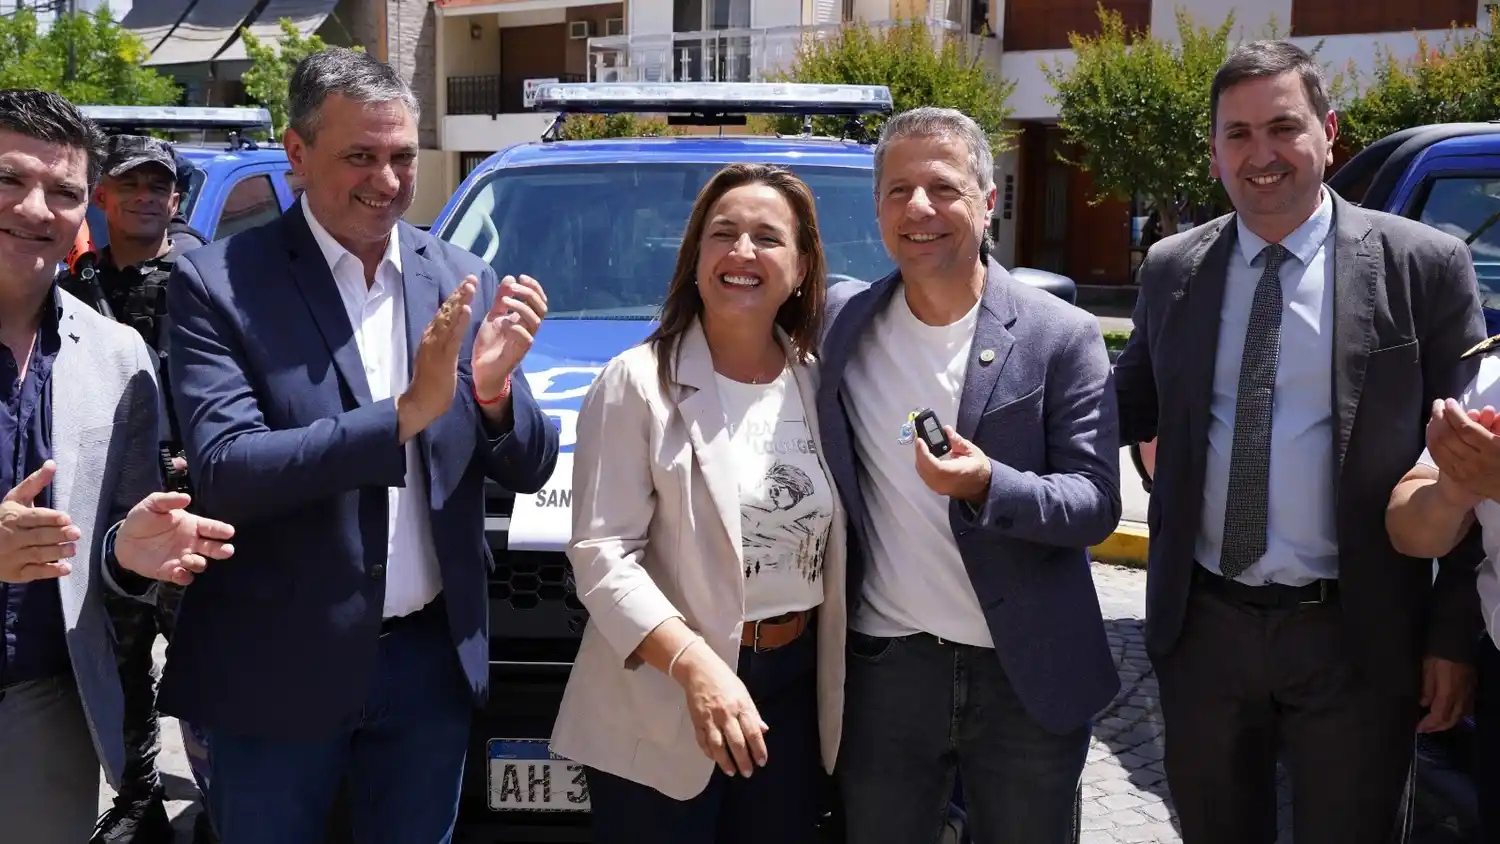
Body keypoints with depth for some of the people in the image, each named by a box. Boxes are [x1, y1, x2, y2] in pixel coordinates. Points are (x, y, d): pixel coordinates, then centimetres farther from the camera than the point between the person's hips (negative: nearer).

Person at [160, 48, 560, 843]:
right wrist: (405, 413, -28)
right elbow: (223, 472, -20)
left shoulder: (464, 281, 1)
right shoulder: (217, 283, -10)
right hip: (280, 668, -3)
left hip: (431, 660, 3)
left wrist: (495, 388, -19)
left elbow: (530, 470, 3)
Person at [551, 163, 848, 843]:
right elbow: (601, 552, -17)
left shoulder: (822, 383, 6)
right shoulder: (638, 383, -10)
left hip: (797, 686, 5)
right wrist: (693, 662, -28)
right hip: (660, 703, -5)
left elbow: (835, 542, 12)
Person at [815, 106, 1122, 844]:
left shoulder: (1062, 336, -7)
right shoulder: (839, 321, 1)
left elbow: (1097, 505, -10)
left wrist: (989, 486, -27)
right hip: (882, 671, 2)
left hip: (1026, 678, -1)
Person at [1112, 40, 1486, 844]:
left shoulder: (1424, 265, -7)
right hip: (1203, 628, 3)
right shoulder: (1171, 269, 3)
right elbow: (1134, 408, 12)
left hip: (1355, 638, -3)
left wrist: (1453, 631, -5)